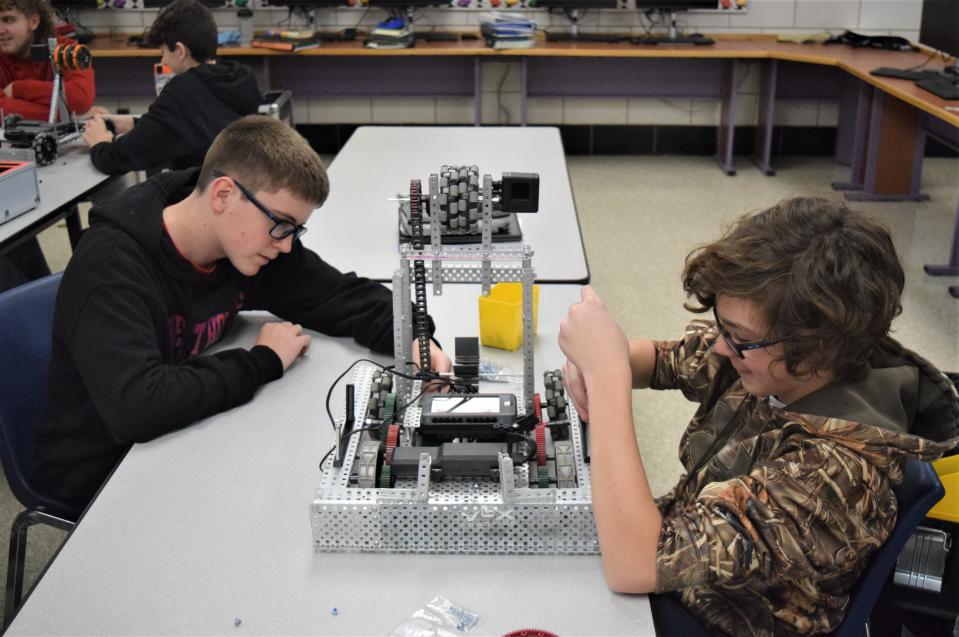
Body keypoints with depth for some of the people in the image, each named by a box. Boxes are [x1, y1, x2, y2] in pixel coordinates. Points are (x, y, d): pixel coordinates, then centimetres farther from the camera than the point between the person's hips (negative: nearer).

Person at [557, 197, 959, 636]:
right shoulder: (771, 361, -15)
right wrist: (597, 362, -20)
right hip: (680, 579, 6)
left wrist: (607, 374, -38)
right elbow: (663, 358, 4)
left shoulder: (834, 473, -36)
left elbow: (633, 565, -39)